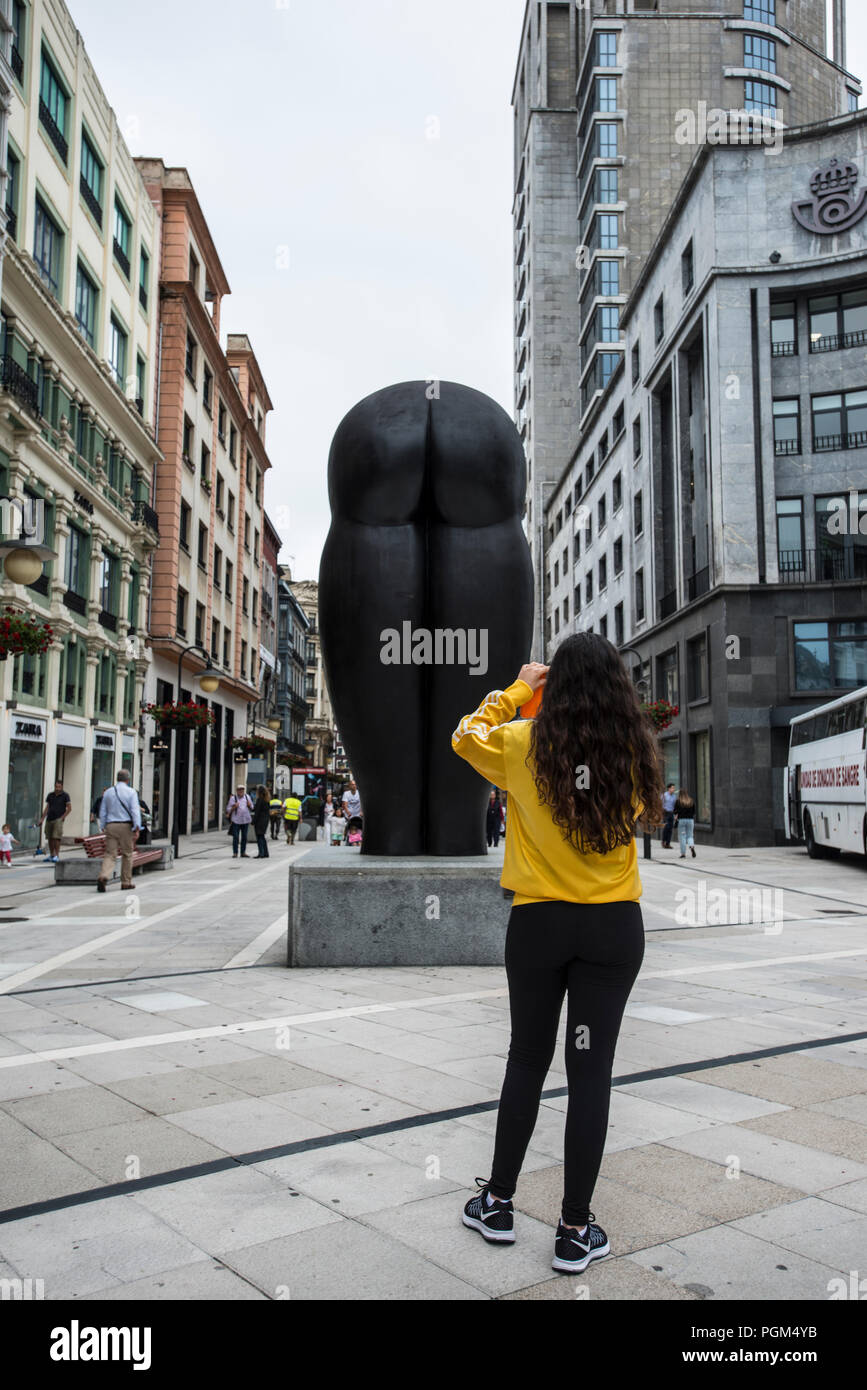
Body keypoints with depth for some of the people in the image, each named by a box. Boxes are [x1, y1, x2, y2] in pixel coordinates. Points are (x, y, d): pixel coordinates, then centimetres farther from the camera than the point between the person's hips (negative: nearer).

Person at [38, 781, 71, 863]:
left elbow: (69, 808, -2)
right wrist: (42, 819, 11)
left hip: (58, 819, -5)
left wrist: (62, 817, -9)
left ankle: (57, 856, -11)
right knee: (50, 838, 7)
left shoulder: (65, 795, 0)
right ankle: (51, 855, 17)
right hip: (49, 819, 5)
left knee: (56, 838, -13)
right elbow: (47, 808, 17)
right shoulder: (50, 795, 13)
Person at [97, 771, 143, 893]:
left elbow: (102, 812, 12)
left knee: (110, 854, 0)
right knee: (127, 854, 10)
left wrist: (103, 828, 20)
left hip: (110, 826, 3)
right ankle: (126, 882, 16)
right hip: (126, 826, -3)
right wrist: (137, 828, -15)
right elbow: (135, 810, -12)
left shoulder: (108, 792, 10)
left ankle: (103, 877, -24)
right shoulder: (131, 792, -2)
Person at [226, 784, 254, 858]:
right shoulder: (233, 798, 0)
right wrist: (234, 807, -17)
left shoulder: (247, 797, 11)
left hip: (245, 820, 4)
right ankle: (235, 853, 2)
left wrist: (249, 805, -3)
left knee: (244, 837, 8)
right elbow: (228, 810, 1)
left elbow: (252, 808, 19)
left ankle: (243, 852, 16)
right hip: (236, 821, -4)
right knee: (235, 837, -5)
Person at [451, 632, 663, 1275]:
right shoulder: (635, 751, -7)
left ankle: (498, 1203, 29)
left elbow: (465, 736, 10)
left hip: (539, 922, 0)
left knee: (527, 1060, 16)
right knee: (591, 1070, 8)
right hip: (615, 929, 0)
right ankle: (576, 1231, 18)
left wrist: (515, 691, 17)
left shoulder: (524, 744, -10)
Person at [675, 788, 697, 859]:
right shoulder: (691, 801, 4)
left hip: (681, 820, -3)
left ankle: (683, 854, 2)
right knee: (690, 836, 12)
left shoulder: (678, 801, -6)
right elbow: (694, 812, 7)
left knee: (682, 837, 3)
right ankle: (692, 846, -17)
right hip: (690, 820, 3)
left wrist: (676, 817, 11)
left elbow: (675, 812, -6)